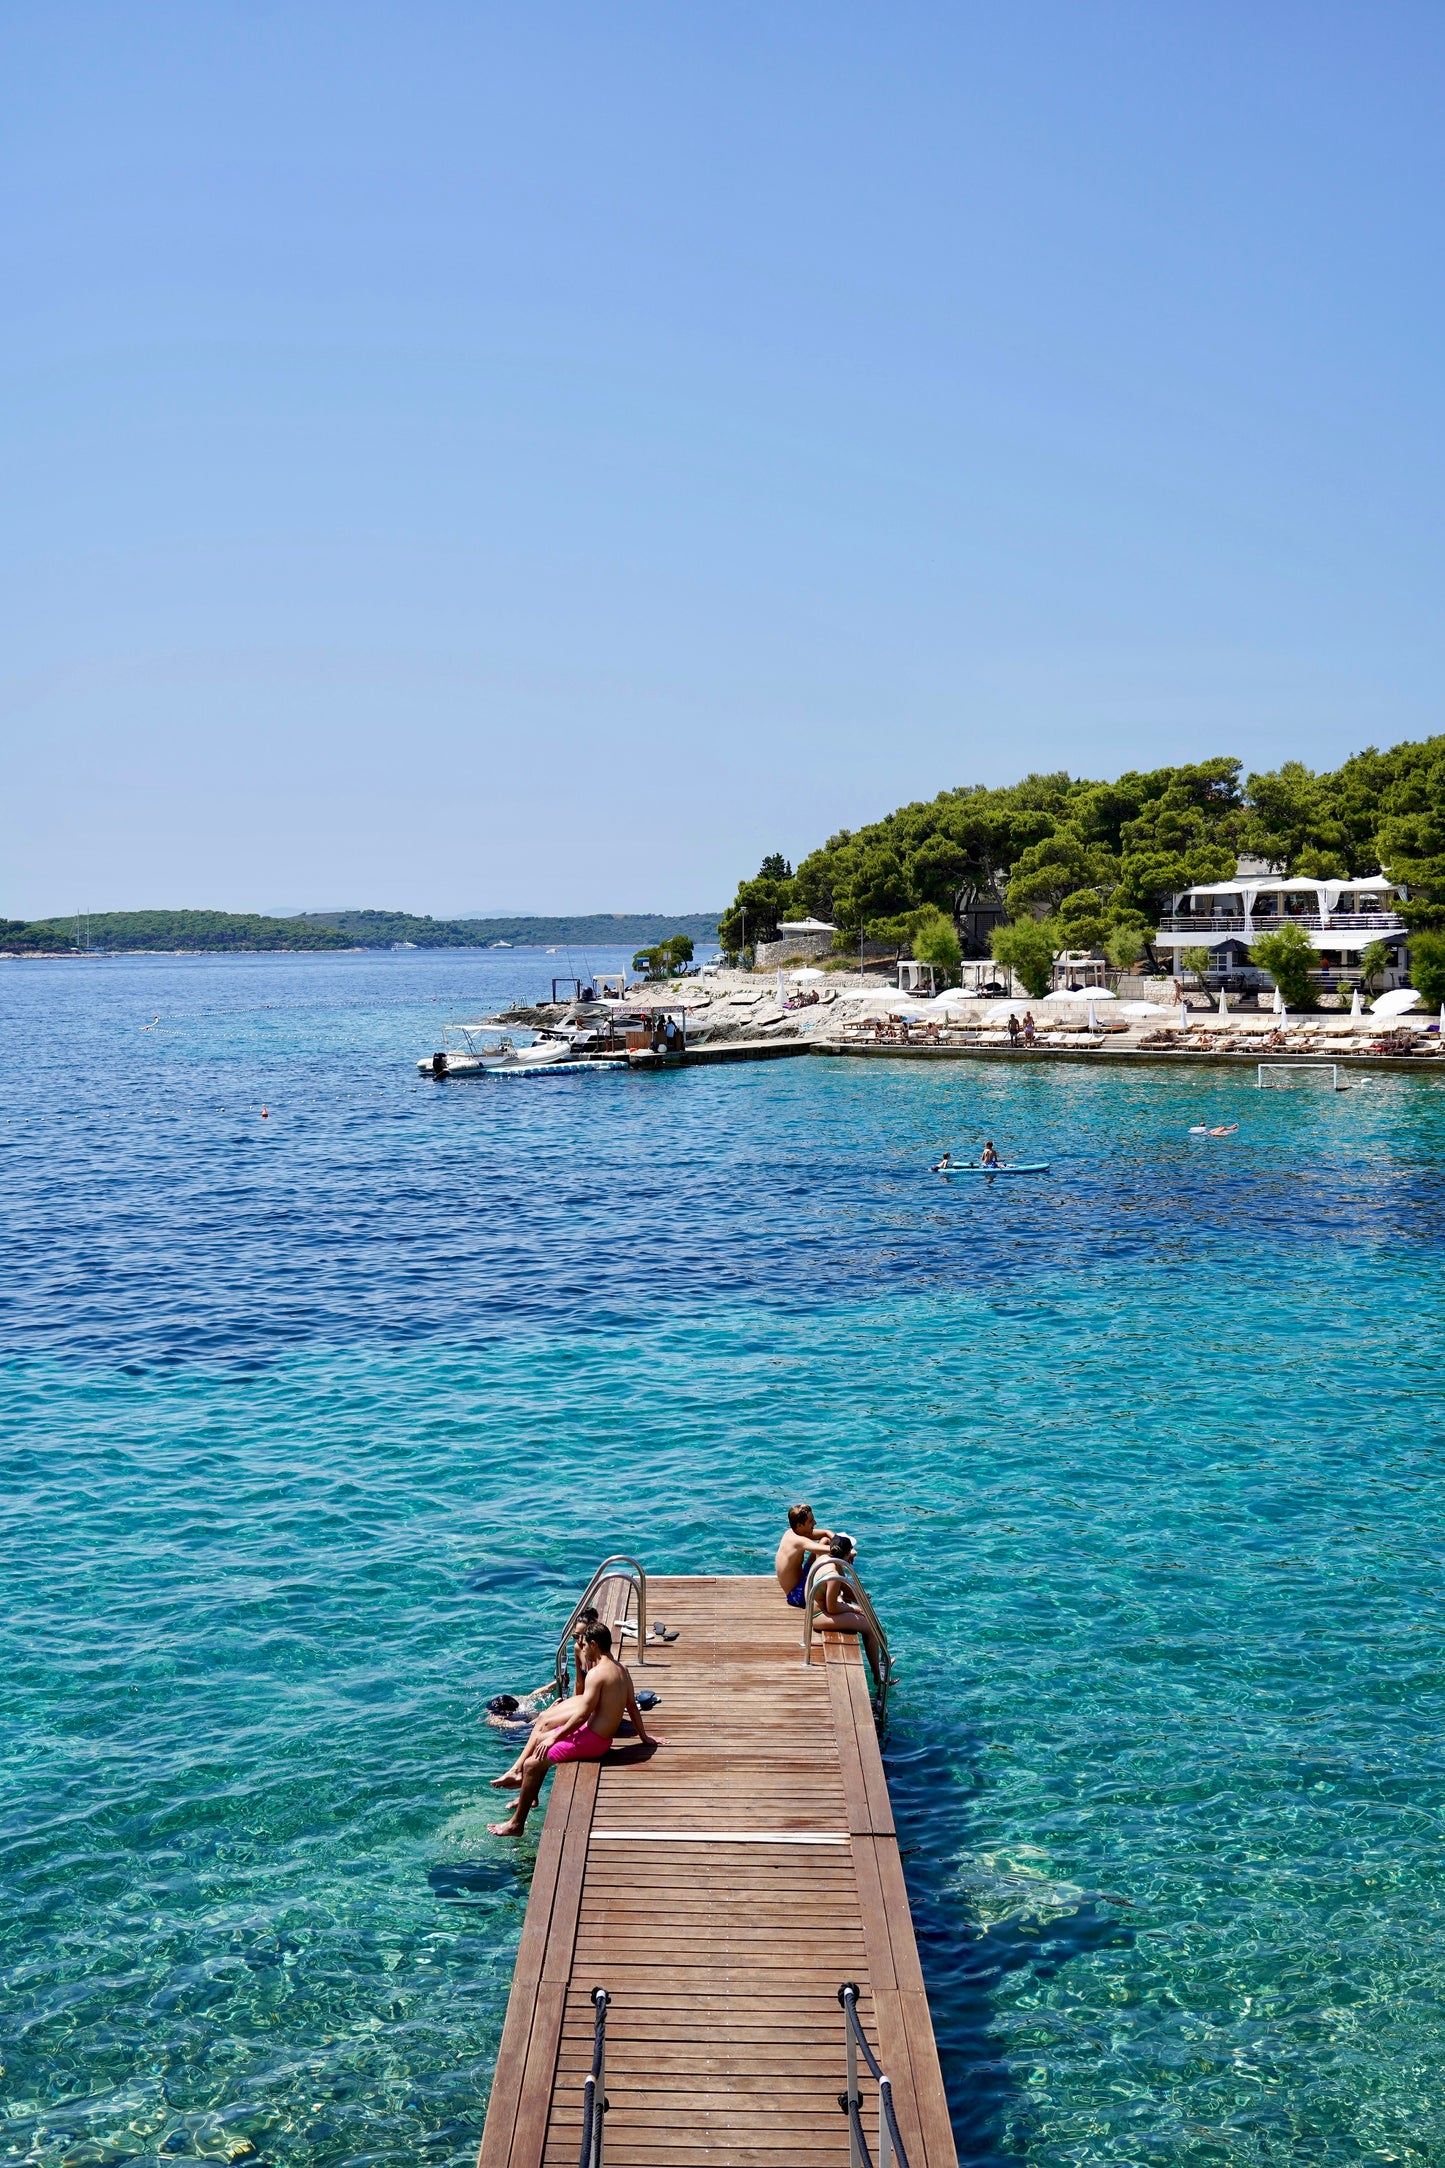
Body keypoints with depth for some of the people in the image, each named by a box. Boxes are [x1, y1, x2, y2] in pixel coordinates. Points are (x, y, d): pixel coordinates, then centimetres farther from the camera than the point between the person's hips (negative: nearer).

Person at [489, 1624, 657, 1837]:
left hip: (591, 1740, -10)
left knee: (532, 1764, -8)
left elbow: (582, 1715, -22)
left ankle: (516, 1824, 0)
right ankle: (530, 1797, 34)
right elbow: (633, 1707, 14)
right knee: (541, 1739, 23)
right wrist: (644, 1736, 25)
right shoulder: (621, 1671, 6)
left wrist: (555, 1737, -13)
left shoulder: (597, 1673, -22)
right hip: (603, 1737, 10)